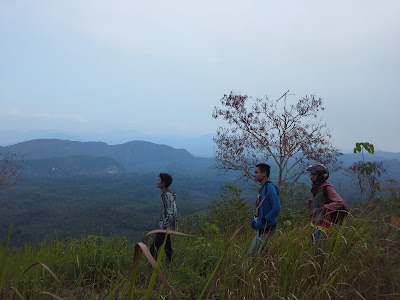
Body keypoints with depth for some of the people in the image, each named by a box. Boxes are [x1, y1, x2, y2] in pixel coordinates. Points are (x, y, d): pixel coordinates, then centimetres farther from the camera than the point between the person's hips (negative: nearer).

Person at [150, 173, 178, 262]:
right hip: (166, 227, 10)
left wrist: (163, 226, -21)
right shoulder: (165, 194, 9)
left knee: (154, 249, -7)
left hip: (166, 228, -10)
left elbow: (171, 214, -26)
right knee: (167, 247, 17)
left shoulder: (168, 195, -21)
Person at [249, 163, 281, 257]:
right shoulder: (263, 188, 10)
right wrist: (254, 222, 13)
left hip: (266, 228, -9)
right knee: (262, 254, 20)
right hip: (260, 228, 9)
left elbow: (277, 208, -27)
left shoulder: (270, 187, -20)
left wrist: (265, 220, -20)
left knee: (252, 254, -2)